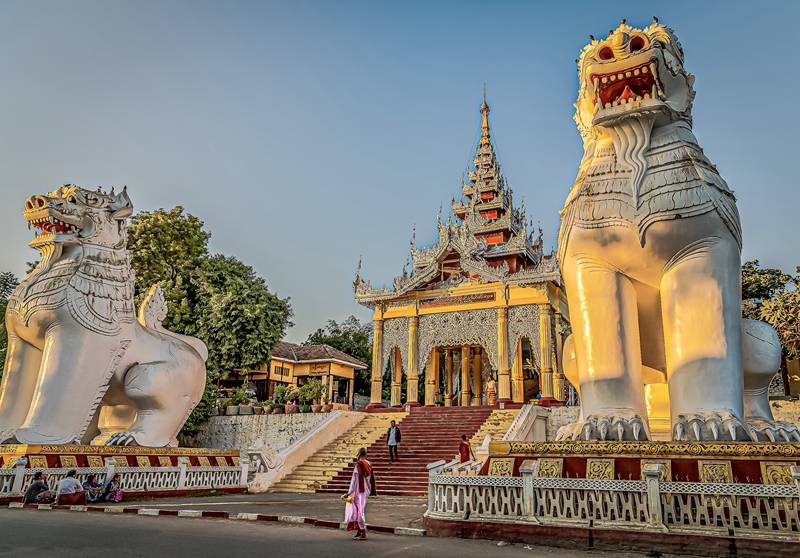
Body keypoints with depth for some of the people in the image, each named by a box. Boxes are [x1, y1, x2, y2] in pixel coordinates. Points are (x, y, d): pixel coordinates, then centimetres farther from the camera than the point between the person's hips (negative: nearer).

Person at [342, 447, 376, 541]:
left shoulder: (358, 464, -17)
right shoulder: (369, 464, 5)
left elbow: (355, 480, -18)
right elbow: (372, 479, 9)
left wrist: (349, 493, -14)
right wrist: (373, 491, 18)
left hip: (359, 491, -8)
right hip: (366, 490, 8)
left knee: (359, 511, -1)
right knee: (359, 510, 18)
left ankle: (363, 535, 2)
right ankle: (359, 532, 24)